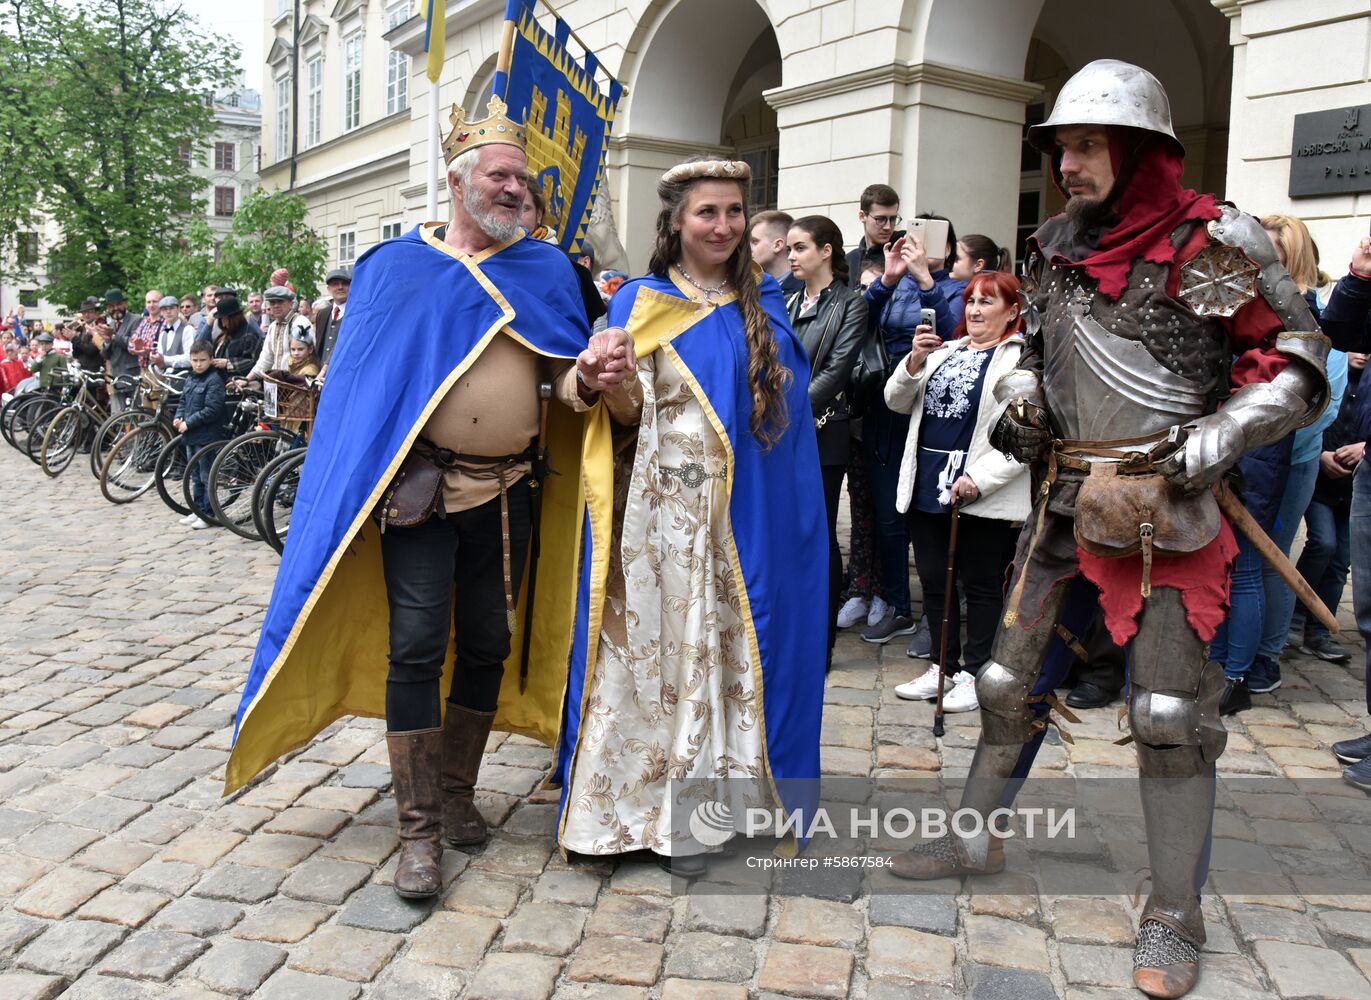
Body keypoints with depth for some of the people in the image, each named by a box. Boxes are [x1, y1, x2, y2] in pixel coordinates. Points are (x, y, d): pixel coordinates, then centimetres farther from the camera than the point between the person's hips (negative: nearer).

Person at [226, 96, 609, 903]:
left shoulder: (545, 268, 7)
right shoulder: (397, 264, 2)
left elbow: (563, 379, 5)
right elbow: (361, 379, 2)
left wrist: (592, 379, -19)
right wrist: (358, 489, -6)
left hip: (508, 491, 3)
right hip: (419, 487, -3)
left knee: (488, 646, 11)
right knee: (415, 649, -4)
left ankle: (457, 793, 29)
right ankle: (420, 830, 6)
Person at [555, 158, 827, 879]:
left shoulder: (763, 303, 12)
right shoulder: (642, 302, 2)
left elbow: (787, 405, 18)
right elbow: (629, 418, -5)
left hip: (748, 516, 3)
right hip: (666, 513, -3)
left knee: (733, 648, 6)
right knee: (662, 645, 1)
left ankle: (722, 790, 19)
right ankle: (667, 813, 13)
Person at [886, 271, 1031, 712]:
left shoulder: (1023, 360, -5)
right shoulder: (944, 352, 17)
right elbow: (898, 402, 12)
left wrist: (979, 479, -21)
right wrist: (914, 361, -6)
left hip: (982, 496, -6)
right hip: (928, 485, 7)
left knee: (981, 586, 6)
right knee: (934, 581, 13)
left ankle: (974, 674, 17)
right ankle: (945, 667, 27)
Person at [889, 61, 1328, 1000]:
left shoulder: (1212, 242, -8)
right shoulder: (1055, 245, 9)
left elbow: (1298, 368, -7)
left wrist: (1203, 449, -18)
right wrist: (1019, 403, 3)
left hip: (1168, 502, -5)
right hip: (1067, 492, 6)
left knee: (1170, 709, -2)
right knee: (1011, 676, 12)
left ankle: (1176, 916, 14)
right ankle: (978, 834, 32)